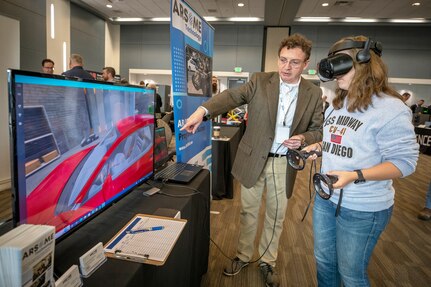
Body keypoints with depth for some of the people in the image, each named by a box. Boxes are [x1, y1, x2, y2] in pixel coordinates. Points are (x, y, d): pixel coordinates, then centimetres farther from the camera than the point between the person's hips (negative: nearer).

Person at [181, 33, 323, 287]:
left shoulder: (314, 93, -1)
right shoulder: (260, 81, -5)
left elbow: (318, 130, 4)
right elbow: (232, 96, -18)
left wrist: (303, 138, -19)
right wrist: (203, 110, -36)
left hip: (284, 164, 1)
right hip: (254, 159, -1)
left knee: (276, 216, 16)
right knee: (249, 212, 15)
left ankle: (268, 262, 38)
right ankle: (243, 256, 38)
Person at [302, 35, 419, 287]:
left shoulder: (390, 109, -18)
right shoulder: (338, 104, 7)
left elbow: (404, 161, -20)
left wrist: (355, 176, -30)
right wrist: (319, 146, 1)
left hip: (363, 209, -7)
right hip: (326, 197, 7)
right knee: (324, 261, 22)